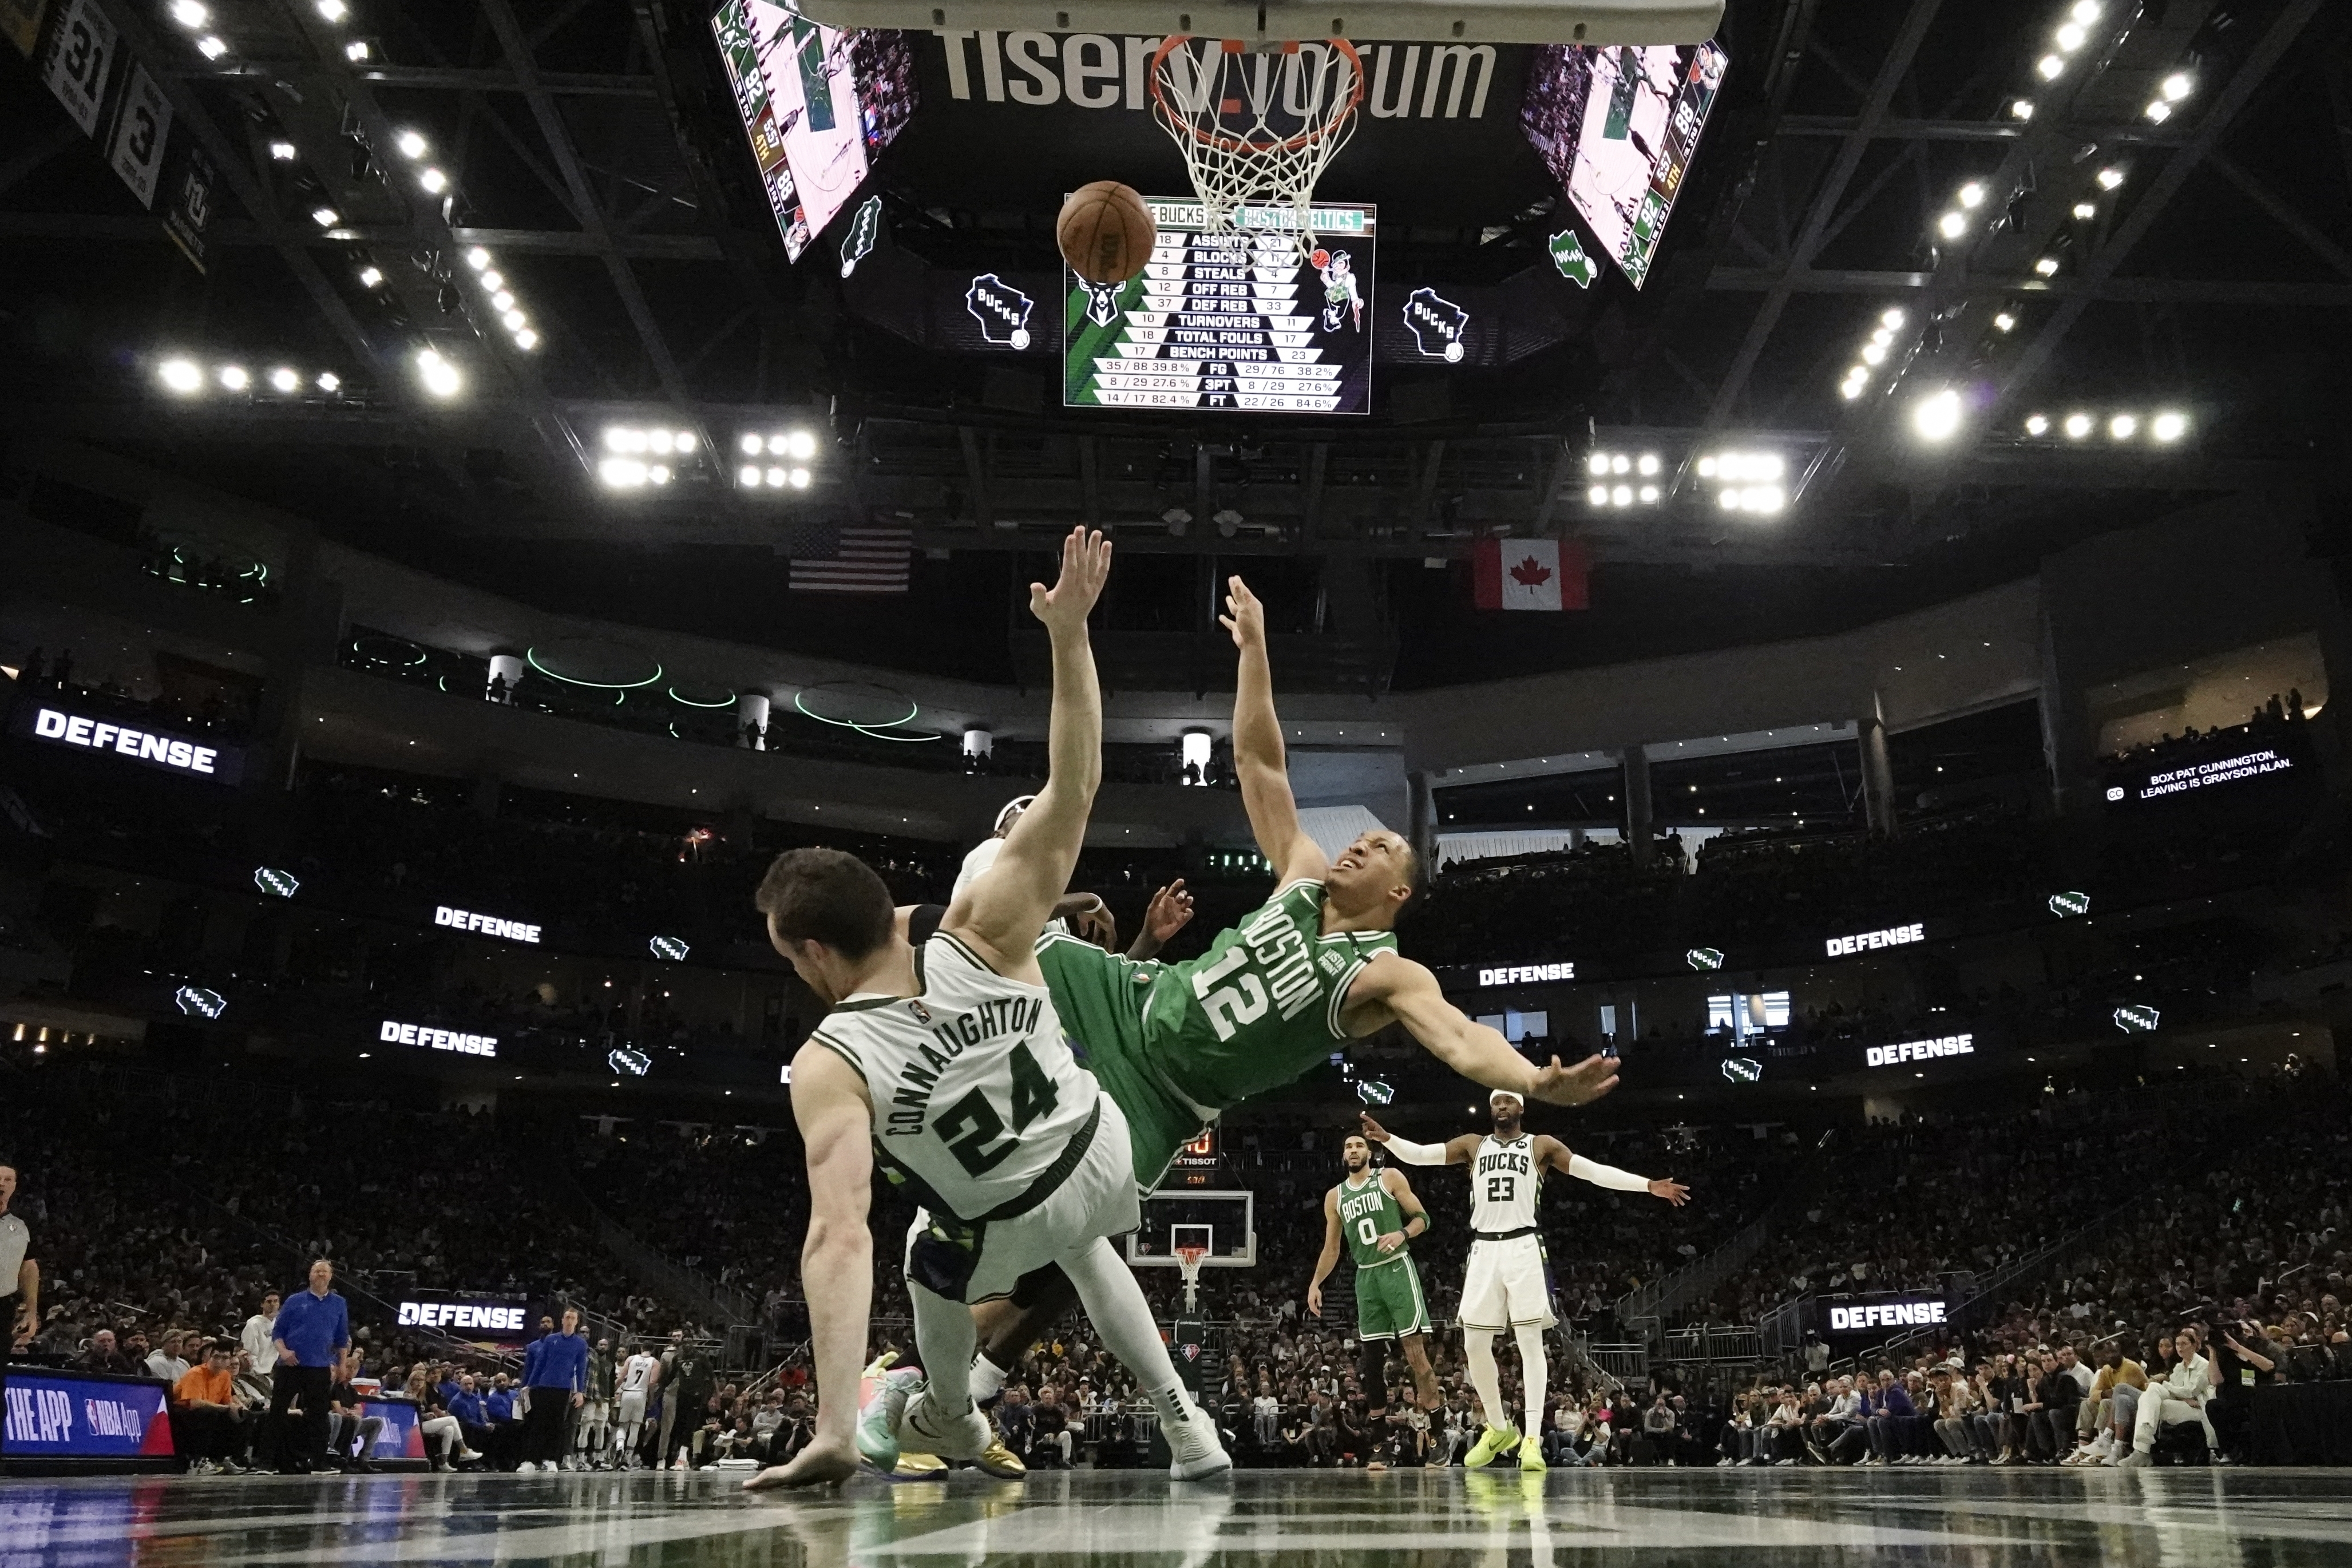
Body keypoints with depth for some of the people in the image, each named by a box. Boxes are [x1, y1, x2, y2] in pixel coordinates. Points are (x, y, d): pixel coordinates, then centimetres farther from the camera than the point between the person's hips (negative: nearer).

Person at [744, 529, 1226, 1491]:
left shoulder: (829, 1065, -28)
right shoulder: (982, 940, -24)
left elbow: (839, 1236, -37)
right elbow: (1075, 786, -25)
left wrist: (834, 1431, -38)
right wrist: (1069, 632, -27)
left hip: (1006, 1223, -2)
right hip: (1101, 1151, 2)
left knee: (931, 1265, 34)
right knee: (1080, 1245, 38)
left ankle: (947, 1420, 57)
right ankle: (1185, 1423, 31)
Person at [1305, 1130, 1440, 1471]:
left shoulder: (1390, 1177, 2)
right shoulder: (1335, 1197, 14)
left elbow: (1422, 1219, 1)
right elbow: (1331, 1247, 17)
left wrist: (1402, 1234, -19)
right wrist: (1315, 1283, 6)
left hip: (1397, 1268, -5)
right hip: (1365, 1277, 5)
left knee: (1416, 1353, -11)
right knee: (1371, 1357, 4)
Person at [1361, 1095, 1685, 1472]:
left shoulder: (1541, 1145, 7)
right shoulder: (1473, 1144, 13)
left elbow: (1594, 1171, 0)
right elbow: (1419, 1154, 3)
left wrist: (1649, 1186, -10)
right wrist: (1387, 1139, -17)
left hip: (1524, 1247, -3)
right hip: (1484, 1249, 3)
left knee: (1530, 1341, -9)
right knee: (1475, 1344, 2)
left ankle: (1532, 1439, -10)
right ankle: (1499, 1429, 20)